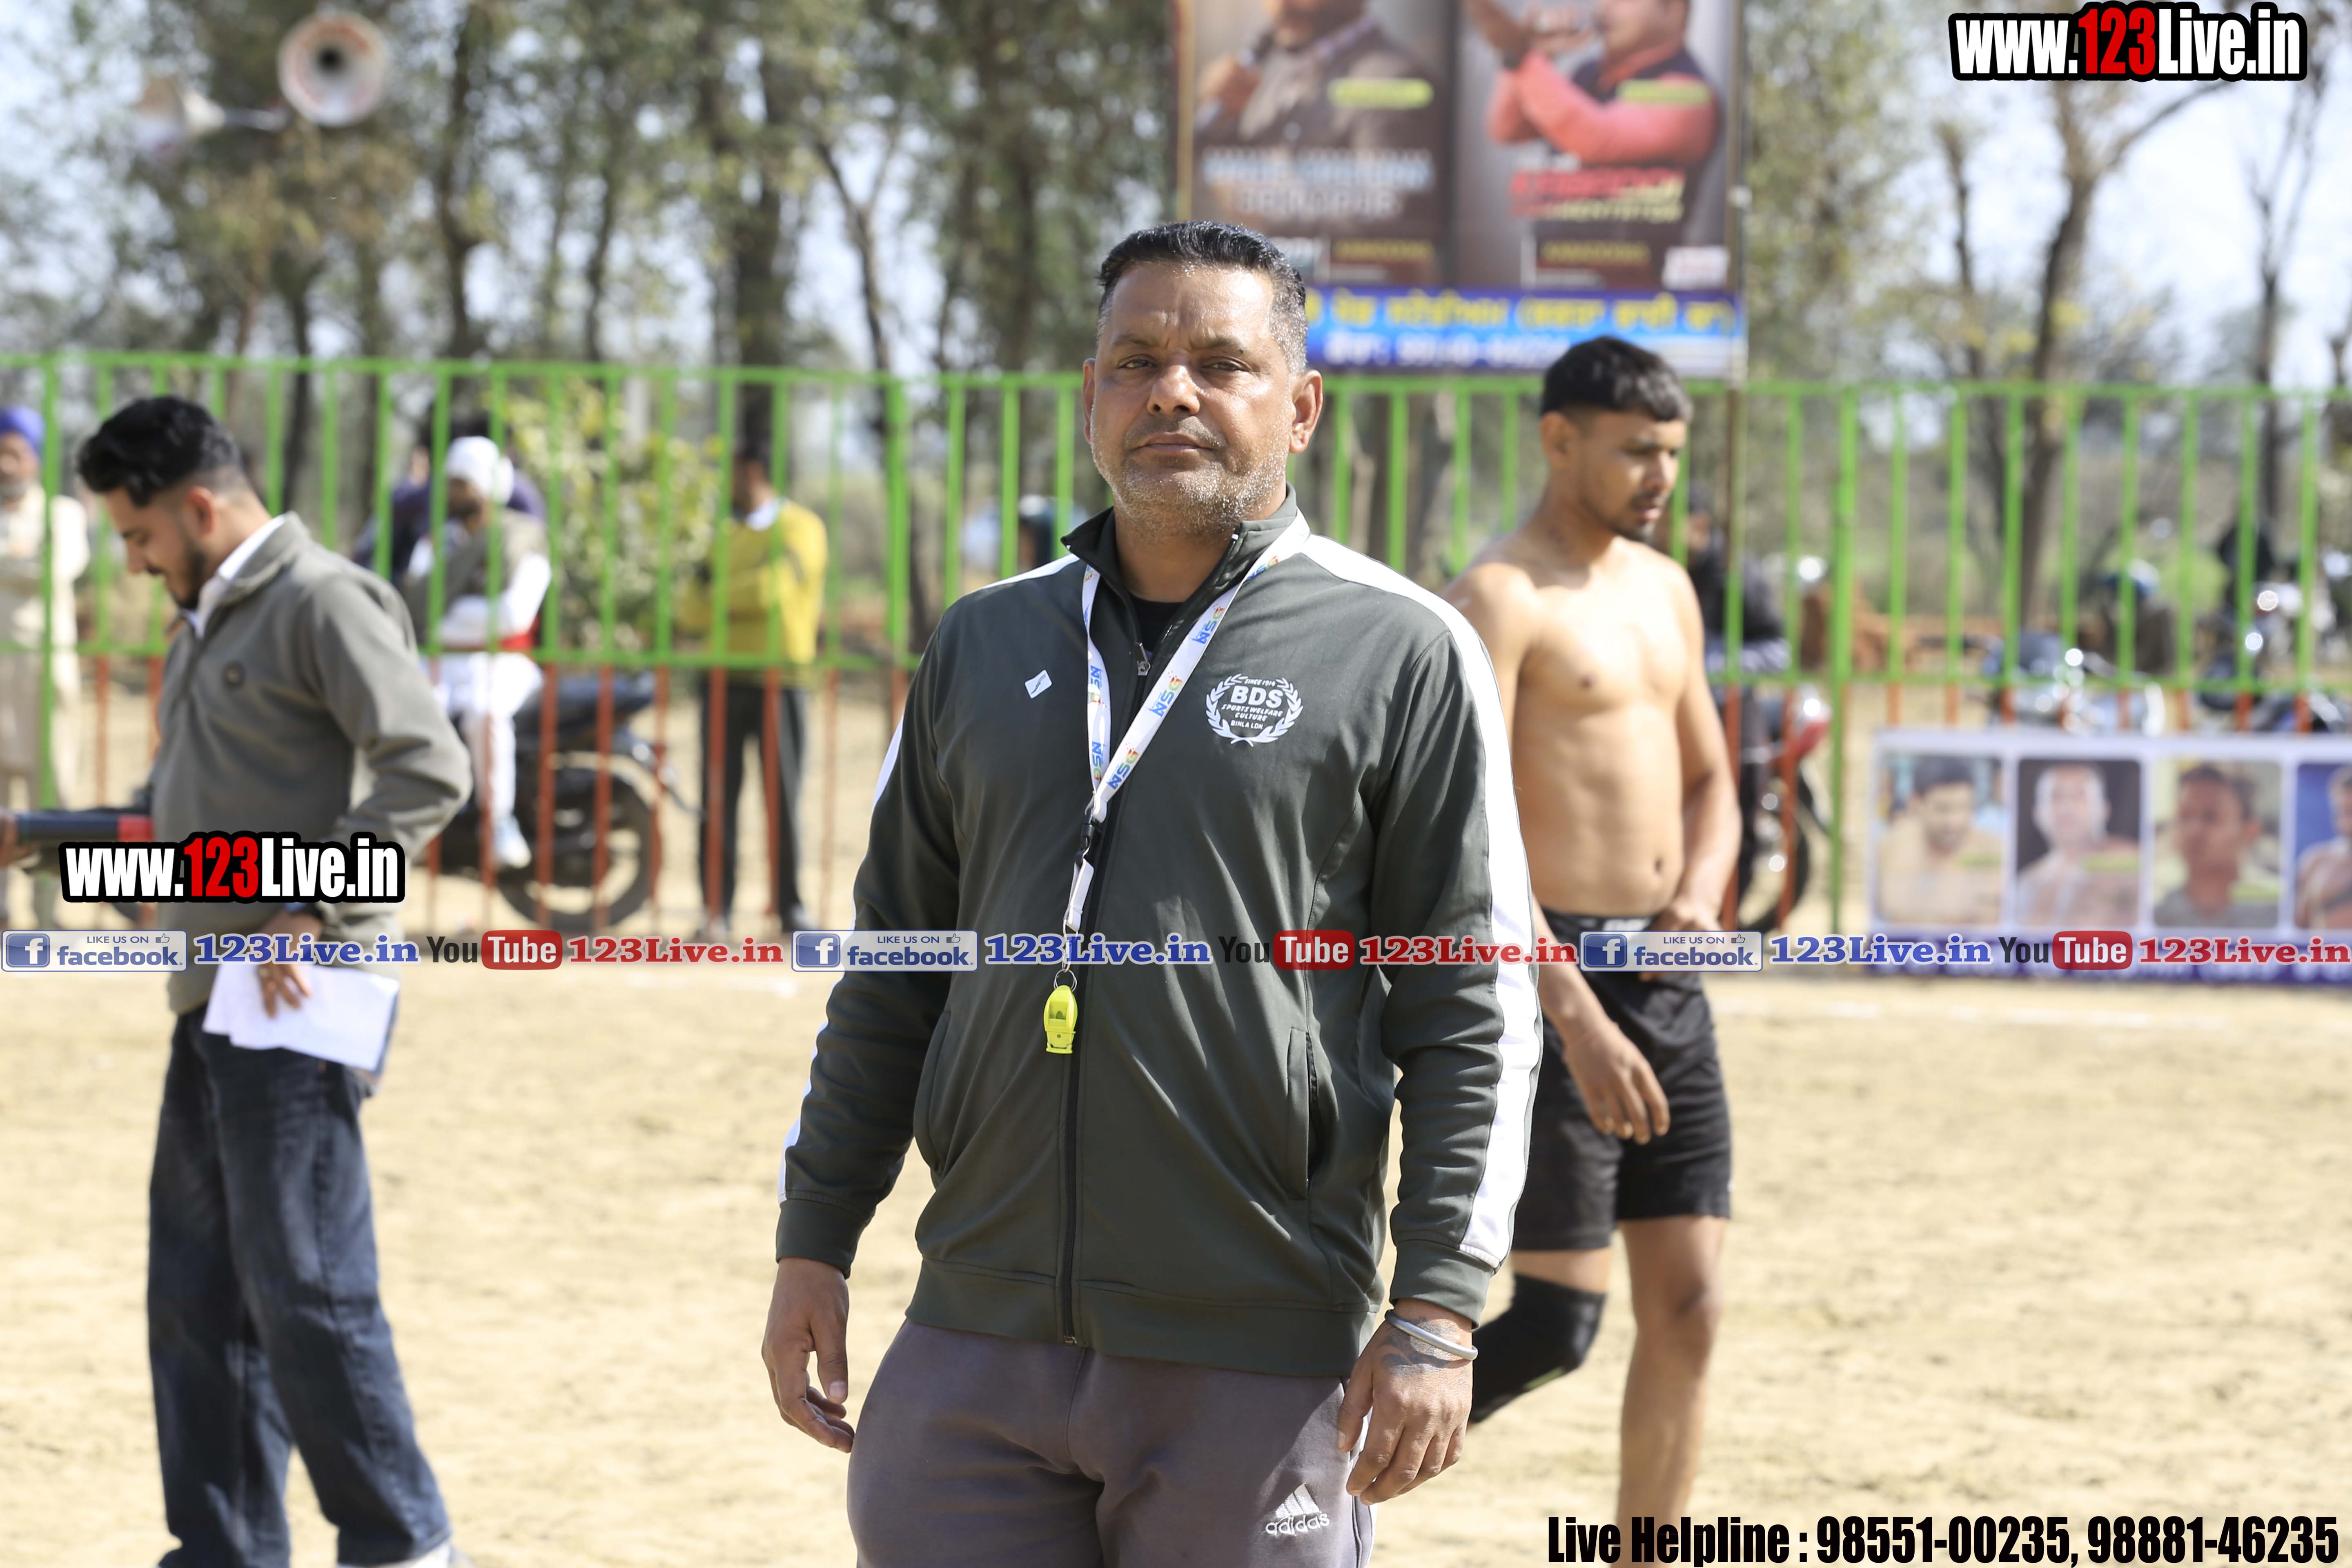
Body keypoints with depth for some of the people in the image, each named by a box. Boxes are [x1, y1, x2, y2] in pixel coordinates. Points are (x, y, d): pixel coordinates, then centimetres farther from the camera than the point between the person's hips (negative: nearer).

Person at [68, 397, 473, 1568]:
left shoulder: (321, 603, -9)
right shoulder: (208, 625, 20)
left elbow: (429, 770, -17)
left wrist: (312, 912, -21)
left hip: (296, 996, -10)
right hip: (216, 998, 10)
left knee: (302, 1285, -8)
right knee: (196, 1293, 10)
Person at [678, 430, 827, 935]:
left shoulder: (801, 528, 1)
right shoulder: (727, 534, 18)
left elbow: (772, 587, -15)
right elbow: (692, 612, 10)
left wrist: (715, 596, -1)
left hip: (780, 680, -4)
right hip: (725, 681, 5)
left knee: (783, 801, -1)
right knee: (718, 801, 0)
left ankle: (791, 907, 6)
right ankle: (716, 908, 2)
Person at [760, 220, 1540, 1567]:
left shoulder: (1403, 658, 0)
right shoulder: (987, 644, 14)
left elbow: (1473, 1015, -3)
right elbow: (893, 974, 19)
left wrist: (1436, 1318, -11)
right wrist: (815, 1242, 13)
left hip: (1257, 1366, -4)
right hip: (978, 1342, 4)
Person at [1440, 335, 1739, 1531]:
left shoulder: (1665, 591, 15)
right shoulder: (1501, 600, -11)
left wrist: (1699, 894, 0)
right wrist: (1578, 1021, -26)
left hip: (1664, 982, 8)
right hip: (1548, 977, -8)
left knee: (1687, 1307, 4)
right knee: (1554, 1322, -9)